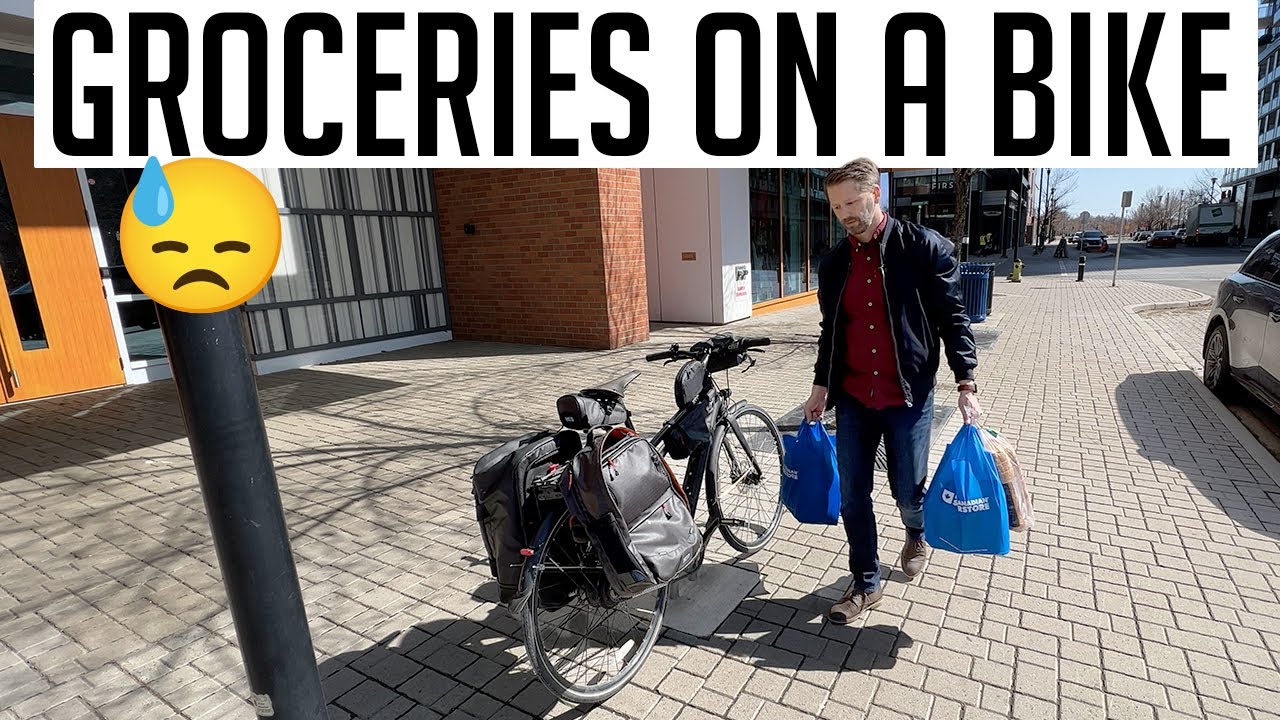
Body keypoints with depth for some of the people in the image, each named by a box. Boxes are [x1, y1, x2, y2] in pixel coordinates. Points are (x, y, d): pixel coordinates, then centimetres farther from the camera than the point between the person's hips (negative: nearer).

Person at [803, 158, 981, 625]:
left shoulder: (925, 248, -7)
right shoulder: (834, 263, 5)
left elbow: (952, 317, -5)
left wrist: (966, 381, -9)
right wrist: (821, 385, 12)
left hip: (908, 397, -3)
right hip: (852, 399, 4)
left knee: (908, 491, 8)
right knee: (853, 495, 6)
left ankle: (916, 534, 45)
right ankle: (866, 584, 25)